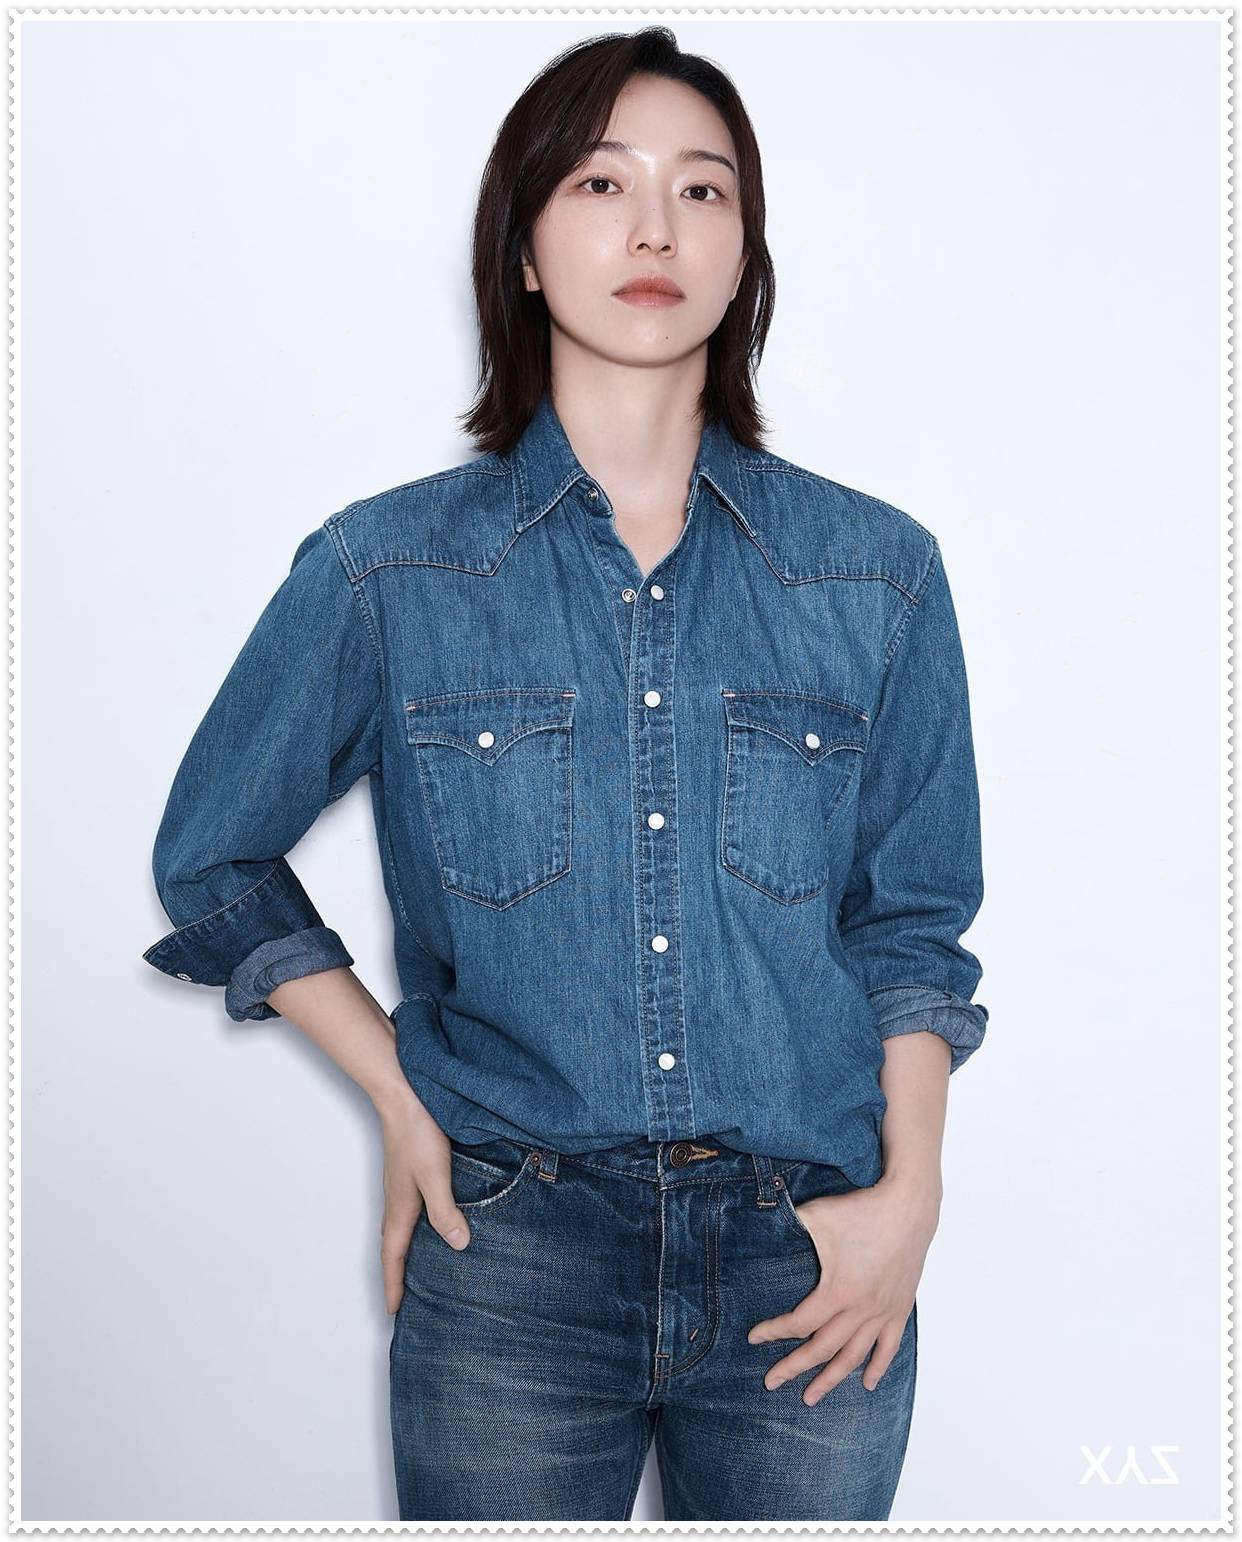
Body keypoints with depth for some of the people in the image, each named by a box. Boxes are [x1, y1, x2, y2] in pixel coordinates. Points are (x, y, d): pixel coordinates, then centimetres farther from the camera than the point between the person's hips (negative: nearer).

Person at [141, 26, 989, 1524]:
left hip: (814, 1269, 1)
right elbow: (214, 859, 8)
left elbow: (910, 922, 6)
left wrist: (908, 1194, -4)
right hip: (511, 1251, -1)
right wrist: (401, 1103, 1)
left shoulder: (879, 570, 0)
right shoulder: (385, 568, -3)